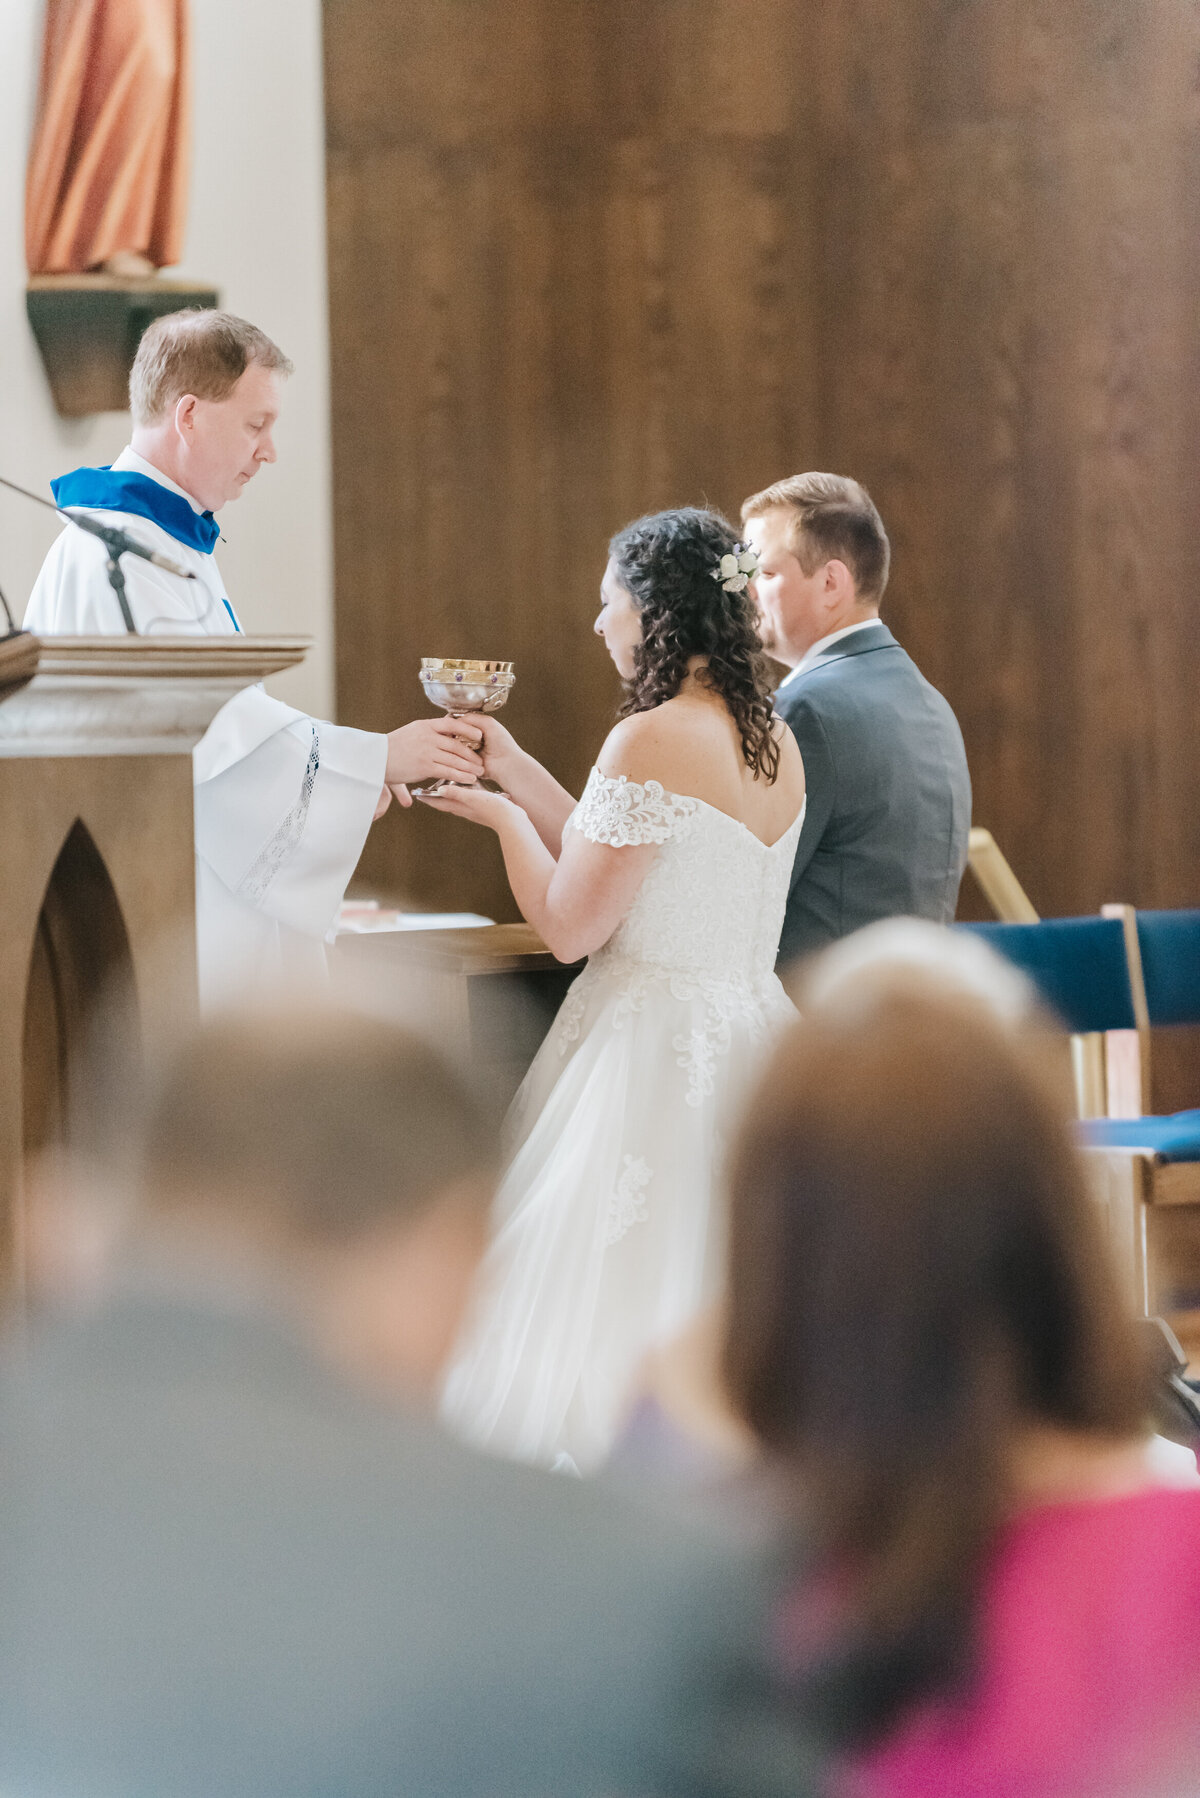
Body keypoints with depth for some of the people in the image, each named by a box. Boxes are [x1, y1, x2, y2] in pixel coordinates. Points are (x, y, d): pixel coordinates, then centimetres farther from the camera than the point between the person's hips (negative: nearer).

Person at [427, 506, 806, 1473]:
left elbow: (571, 924, -13)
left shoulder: (651, 741, -16)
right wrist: (515, 771, 20)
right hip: (748, 1035, 8)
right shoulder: (774, 742, 9)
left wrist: (503, 814, 4)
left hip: (653, 1055, -8)